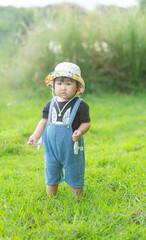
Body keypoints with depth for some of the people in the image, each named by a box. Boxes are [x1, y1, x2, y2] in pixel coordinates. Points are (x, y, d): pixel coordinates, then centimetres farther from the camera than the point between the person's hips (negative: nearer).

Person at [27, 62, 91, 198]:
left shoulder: (80, 105, -11)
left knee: (74, 175, 9)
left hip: (71, 148, -4)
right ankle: (51, 198, 35)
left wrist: (80, 131, -29)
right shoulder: (51, 104, 2)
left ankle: (79, 199, 28)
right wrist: (35, 136, -1)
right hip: (52, 147, 4)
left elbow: (86, 123, -9)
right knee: (51, 174, 17)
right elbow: (44, 121, 9)